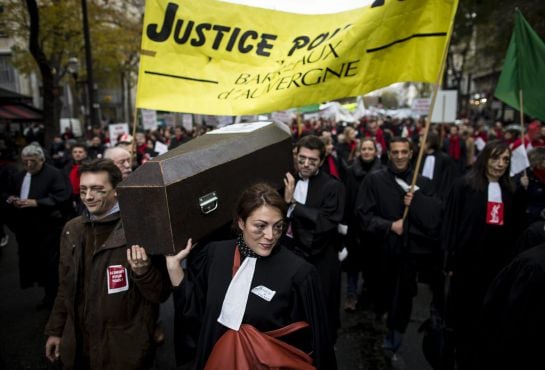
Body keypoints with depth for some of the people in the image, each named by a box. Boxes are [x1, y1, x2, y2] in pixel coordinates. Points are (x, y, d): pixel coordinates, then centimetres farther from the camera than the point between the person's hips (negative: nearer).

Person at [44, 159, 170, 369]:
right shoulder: (72, 230, 1)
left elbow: (161, 294, -14)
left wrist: (143, 271, -31)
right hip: (77, 346, 5)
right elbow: (66, 287, 13)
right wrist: (55, 330, 15)